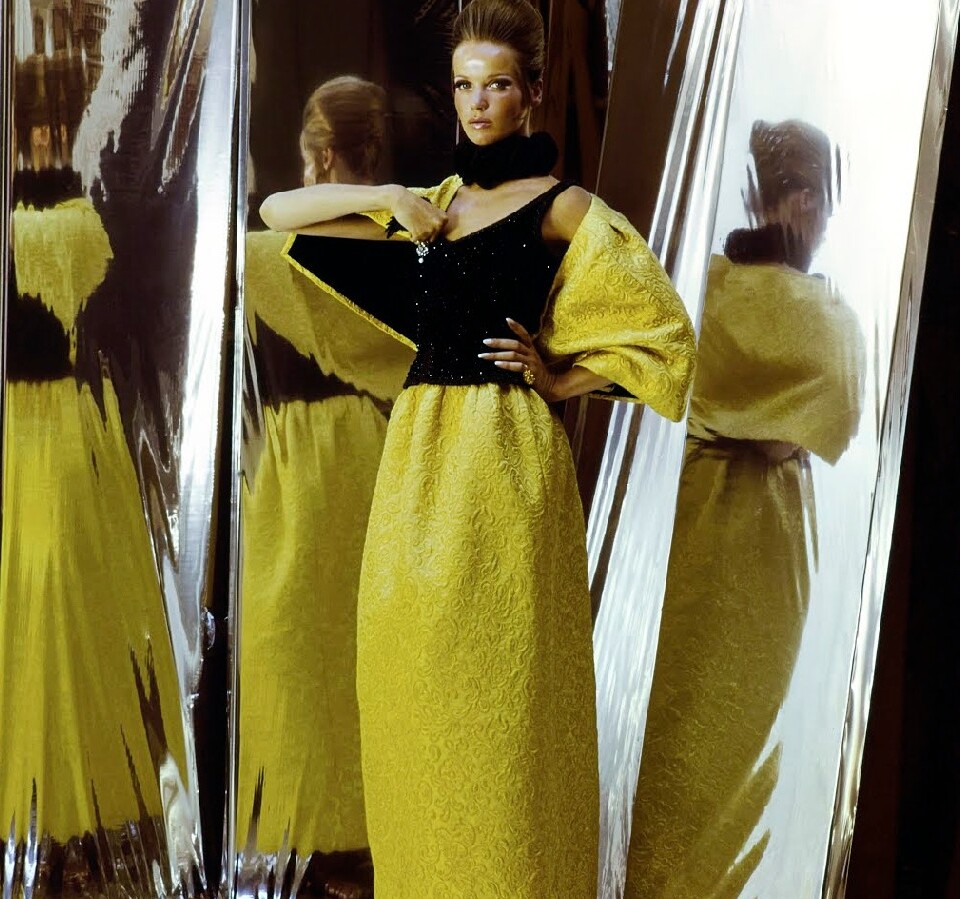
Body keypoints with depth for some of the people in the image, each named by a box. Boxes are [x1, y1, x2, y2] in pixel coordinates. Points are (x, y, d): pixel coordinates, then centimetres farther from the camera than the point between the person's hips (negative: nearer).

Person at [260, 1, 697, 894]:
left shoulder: (561, 208, 2)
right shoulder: (429, 205, 16)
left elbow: (662, 328, -1)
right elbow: (275, 210, 14)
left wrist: (561, 378, -4)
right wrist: (383, 197, 3)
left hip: (505, 451, -5)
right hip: (418, 450, 5)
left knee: (495, 674, -1)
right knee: (411, 665, 8)